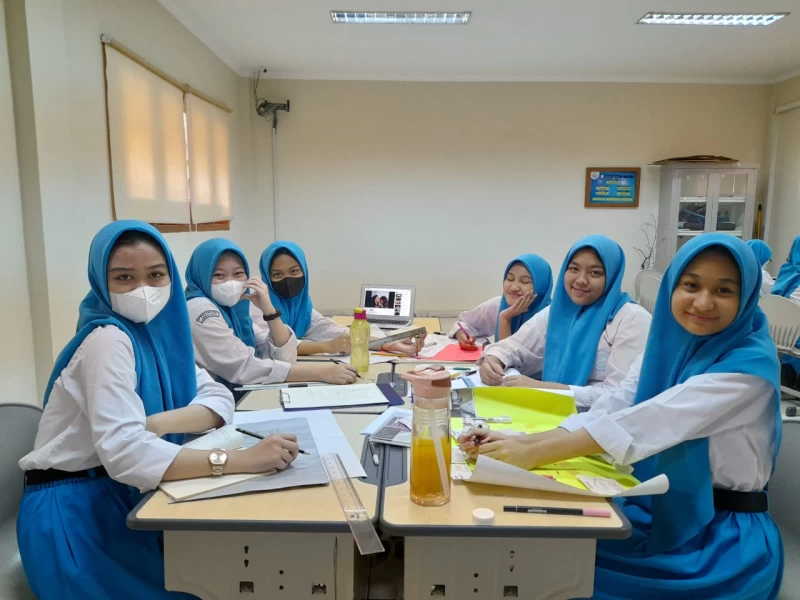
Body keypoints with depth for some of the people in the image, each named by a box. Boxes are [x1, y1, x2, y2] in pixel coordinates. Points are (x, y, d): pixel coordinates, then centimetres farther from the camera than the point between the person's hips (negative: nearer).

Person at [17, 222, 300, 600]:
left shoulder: (158, 331, 2)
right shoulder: (107, 339, -21)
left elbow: (219, 398, -4)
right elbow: (123, 451, -34)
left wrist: (157, 423, -24)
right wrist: (241, 460, -40)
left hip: (121, 496, 6)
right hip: (74, 510, -6)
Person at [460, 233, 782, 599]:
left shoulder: (750, 363, -19)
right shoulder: (666, 343, 1)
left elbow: (652, 422, -31)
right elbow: (612, 409, -8)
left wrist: (535, 453, -36)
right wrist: (524, 442, -23)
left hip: (724, 533, -5)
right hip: (655, 510, 5)